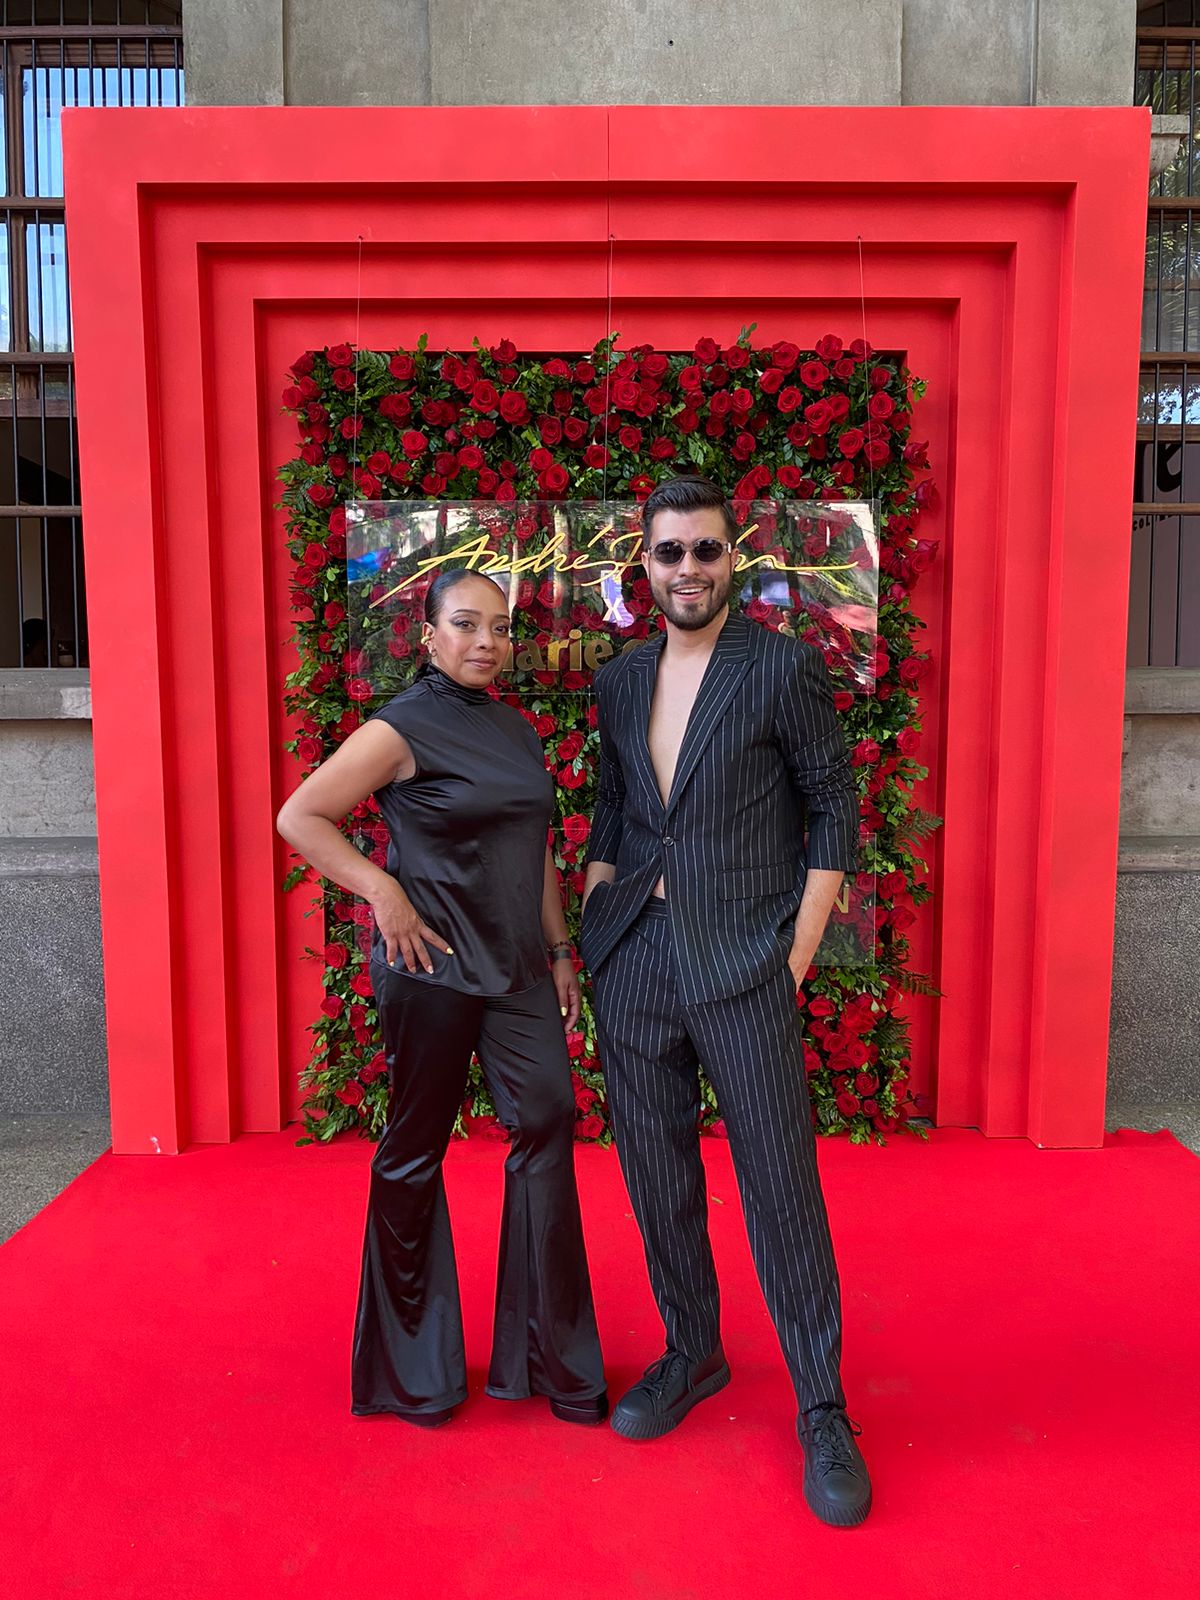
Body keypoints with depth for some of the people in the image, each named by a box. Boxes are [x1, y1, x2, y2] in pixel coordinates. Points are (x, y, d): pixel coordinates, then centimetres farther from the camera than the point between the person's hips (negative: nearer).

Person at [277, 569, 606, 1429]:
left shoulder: (517, 729, 12)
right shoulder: (402, 729, -8)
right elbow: (300, 817, -8)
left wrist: (560, 949, 14)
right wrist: (382, 890, -16)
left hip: (515, 965, 6)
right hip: (433, 965, -6)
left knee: (548, 1120, 0)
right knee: (416, 1150, 6)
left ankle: (550, 1356, 17)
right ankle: (413, 1366, 28)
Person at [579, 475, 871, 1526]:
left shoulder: (783, 668, -4)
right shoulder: (621, 682, 11)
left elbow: (834, 812, -2)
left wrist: (797, 956, -8)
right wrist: (587, 932, 9)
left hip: (742, 964, -5)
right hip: (633, 966, 5)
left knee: (782, 1189, 2)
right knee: (659, 1182, 14)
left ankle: (823, 1412, 21)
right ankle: (693, 1354, 36)